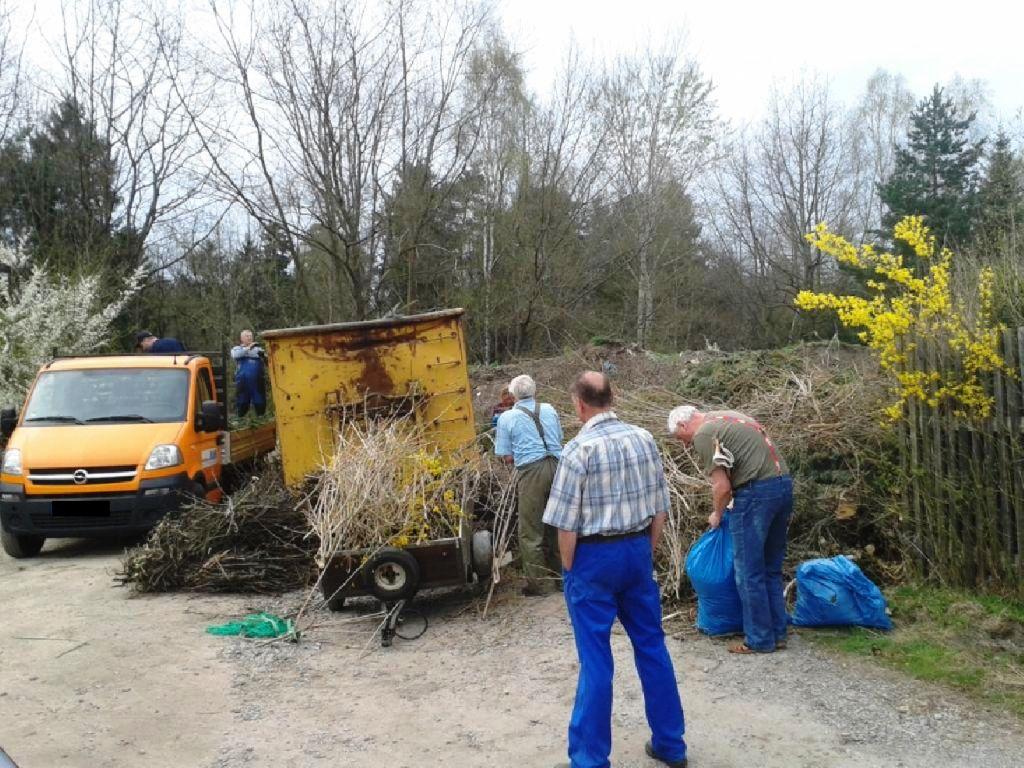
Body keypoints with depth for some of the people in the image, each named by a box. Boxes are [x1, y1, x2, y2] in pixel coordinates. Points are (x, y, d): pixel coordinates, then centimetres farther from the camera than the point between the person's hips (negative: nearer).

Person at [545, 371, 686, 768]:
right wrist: (646, 551, 17)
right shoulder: (644, 439, 0)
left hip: (595, 556, -5)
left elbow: (567, 523, -14)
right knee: (652, 646, 17)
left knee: (596, 660, 3)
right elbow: (659, 508, 6)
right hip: (638, 550, 6)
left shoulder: (579, 449, -17)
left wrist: (569, 570, 0)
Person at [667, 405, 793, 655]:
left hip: (757, 492, -9)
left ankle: (760, 641, 10)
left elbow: (722, 487, -11)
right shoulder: (726, 417, 20)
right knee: (771, 569, 17)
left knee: (749, 573, 3)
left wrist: (717, 515, 8)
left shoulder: (703, 435, -7)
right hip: (783, 484, 9)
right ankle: (778, 634, 23)